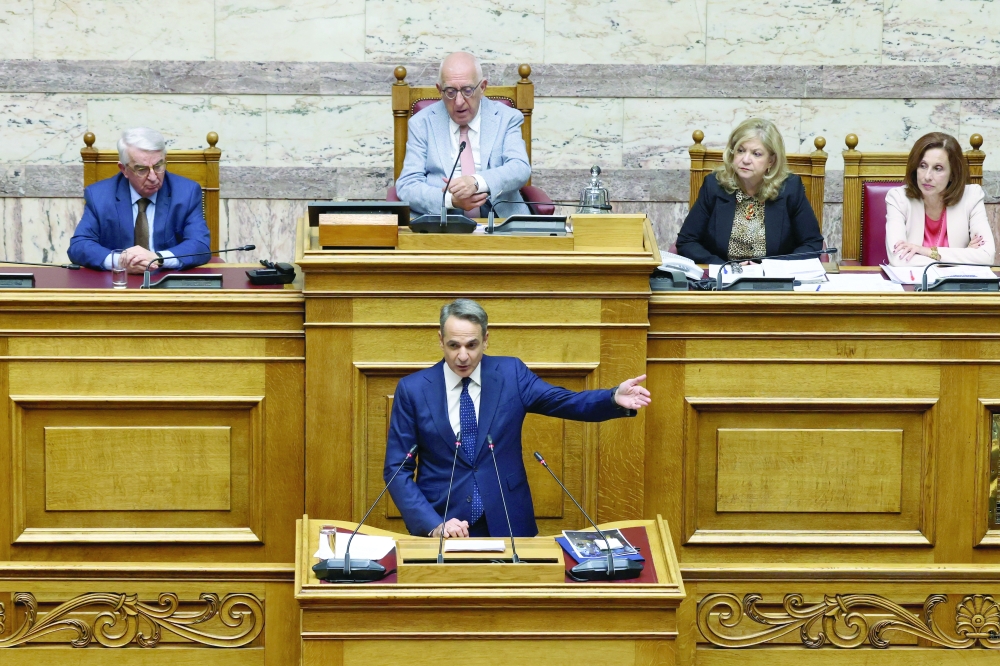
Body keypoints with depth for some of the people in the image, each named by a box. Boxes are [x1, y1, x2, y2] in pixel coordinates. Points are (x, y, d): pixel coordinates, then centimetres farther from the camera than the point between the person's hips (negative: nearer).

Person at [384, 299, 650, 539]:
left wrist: (615, 398, -18)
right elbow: (397, 470, 0)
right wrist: (434, 524, -13)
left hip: (506, 524, 1)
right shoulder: (412, 389, 0)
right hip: (440, 525, -1)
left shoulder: (511, 374, 4)